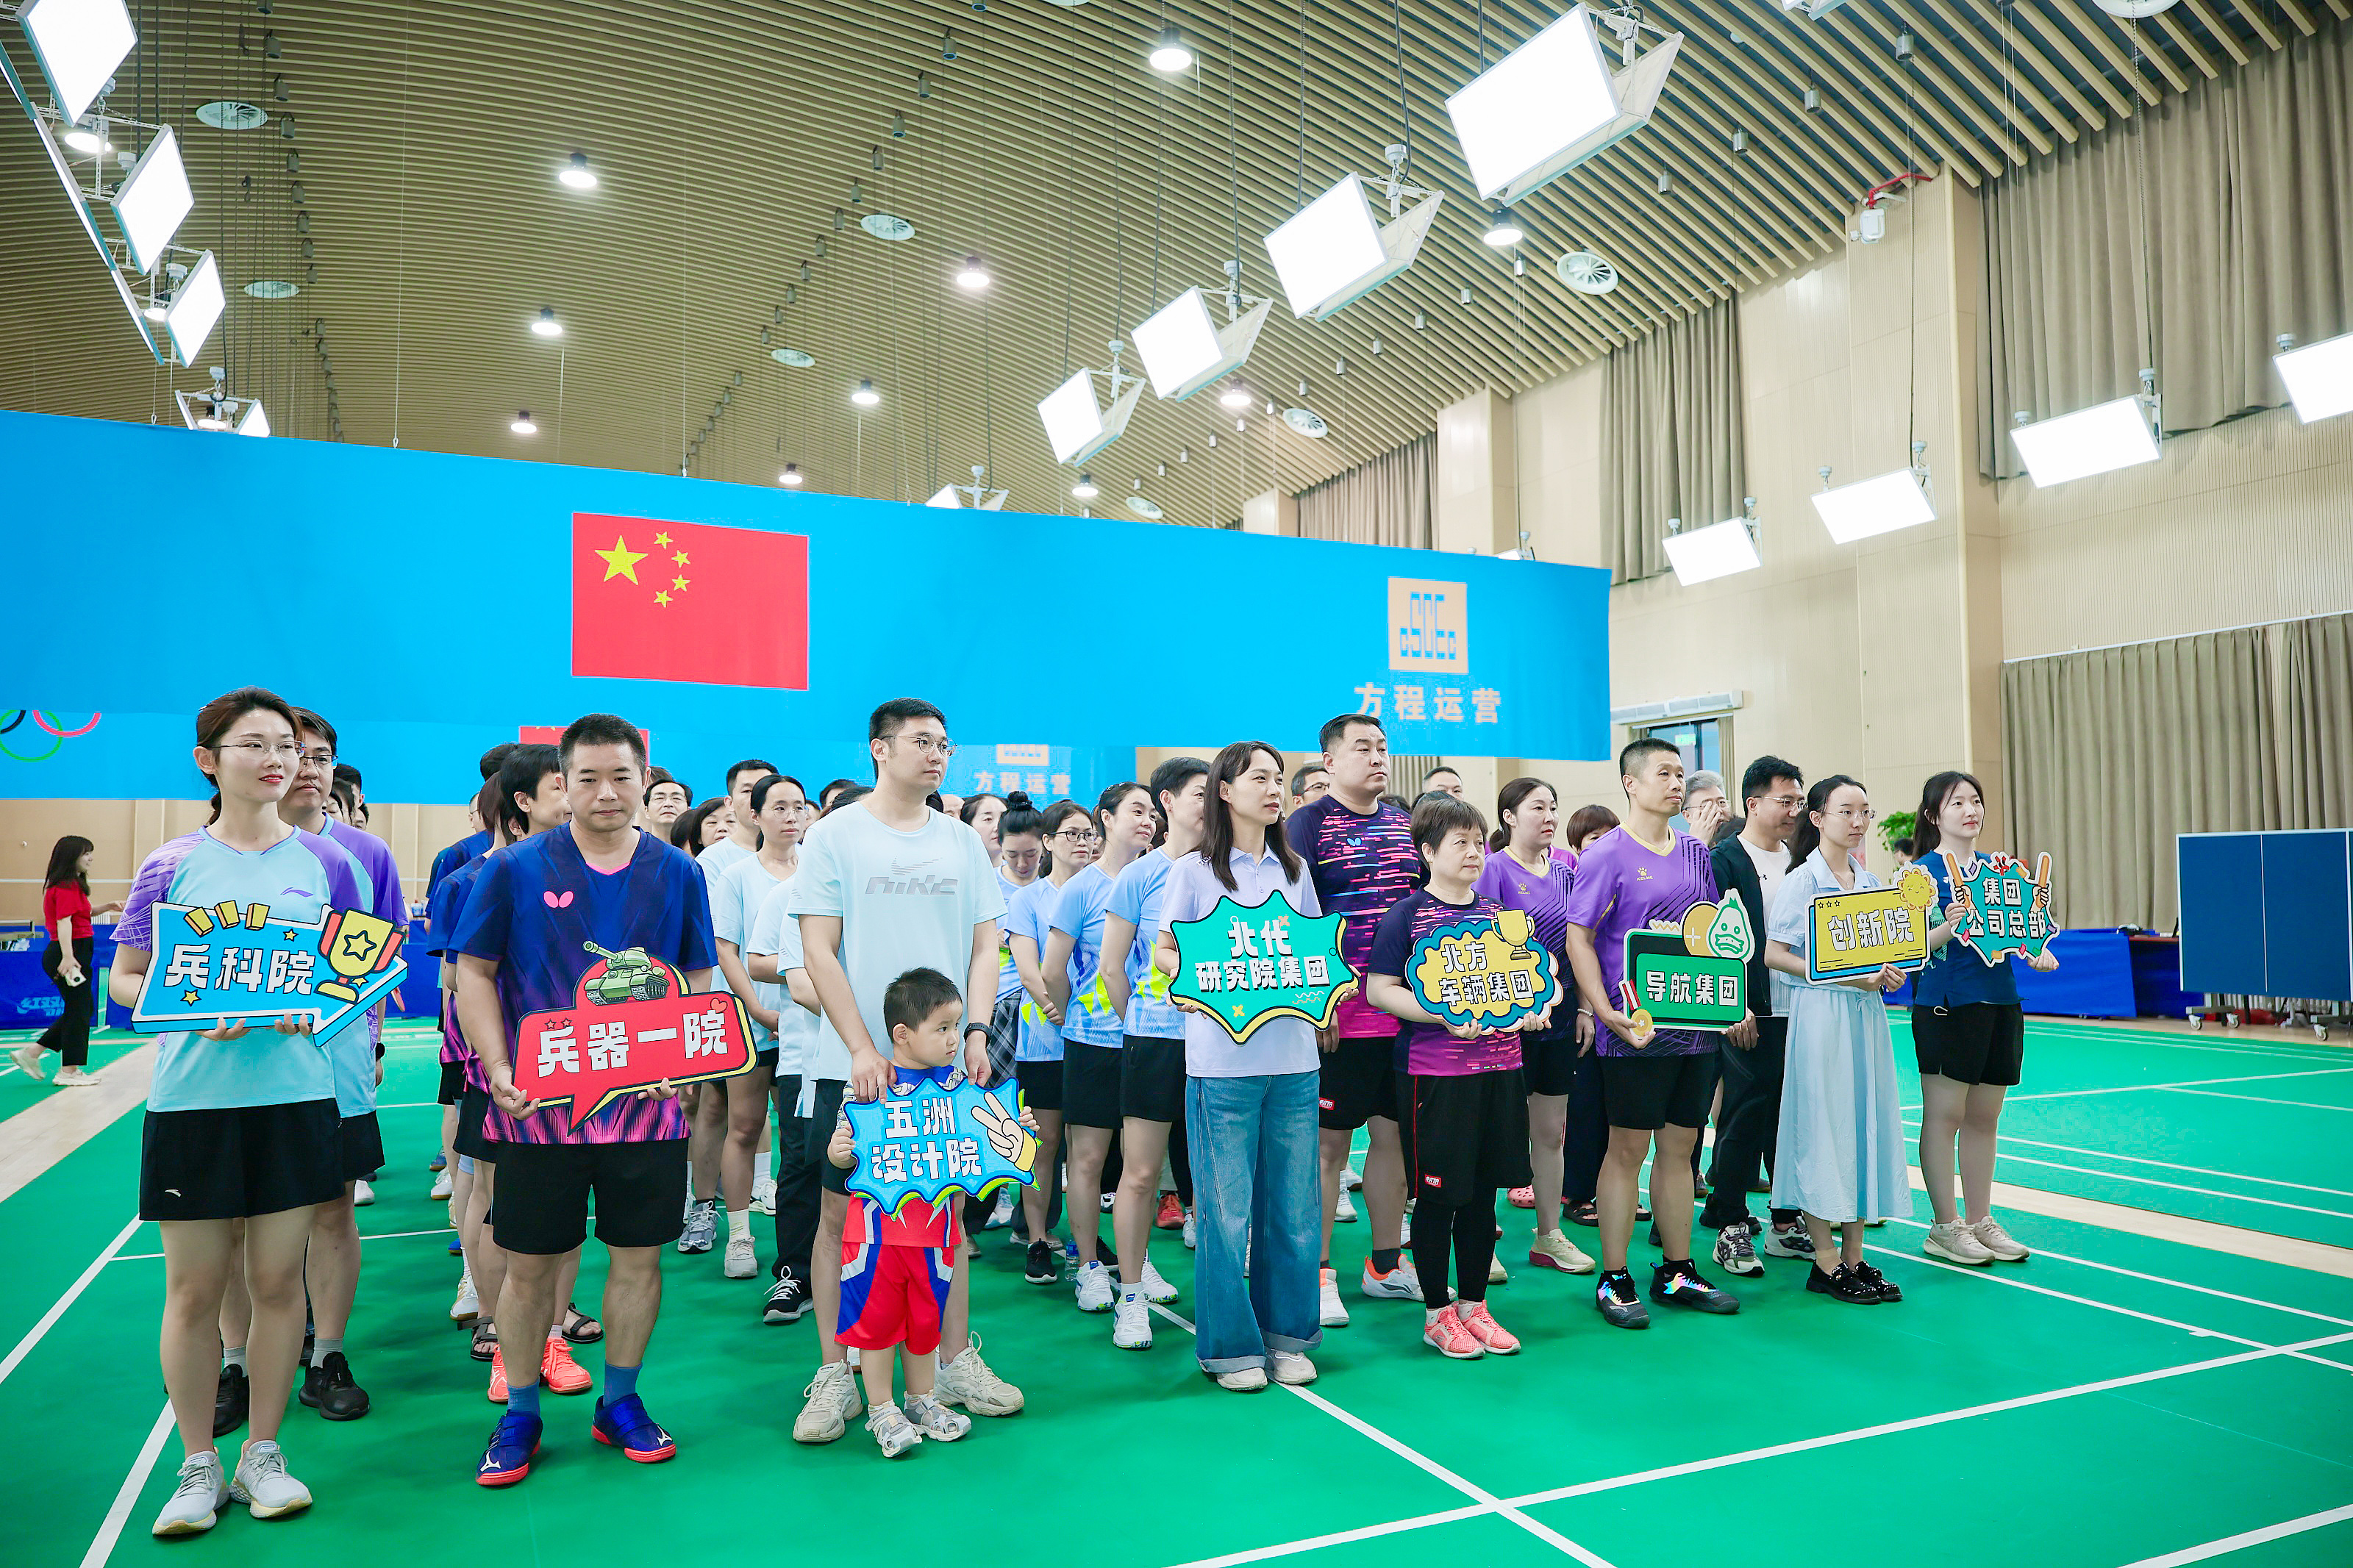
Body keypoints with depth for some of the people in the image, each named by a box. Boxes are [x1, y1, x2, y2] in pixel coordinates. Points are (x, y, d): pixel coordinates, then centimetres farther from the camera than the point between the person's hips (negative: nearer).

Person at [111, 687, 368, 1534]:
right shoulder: (170, 867, 0)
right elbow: (124, 978, 4)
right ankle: (198, 1465, 23)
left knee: (278, 1279, 8)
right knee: (194, 1289, 6)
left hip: (297, 1092, 1)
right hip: (193, 1095, -1)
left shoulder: (327, 862, 4)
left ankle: (262, 1453, 25)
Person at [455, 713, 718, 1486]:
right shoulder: (516, 869, -2)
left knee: (639, 1255, 10)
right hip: (539, 1105, -1)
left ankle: (620, 1403, 28)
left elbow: (699, 982, 8)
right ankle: (519, 1414, 27)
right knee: (529, 1263, 9)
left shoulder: (678, 874, 3)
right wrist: (498, 1072, -10)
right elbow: (474, 972, 1)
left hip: (646, 1105, 2)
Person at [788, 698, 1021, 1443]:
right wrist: (863, 1049, -13)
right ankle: (835, 1376, 15)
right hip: (853, 1064, -3)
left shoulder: (963, 841, 9)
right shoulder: (834, 835, -1)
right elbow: (819, 951, -5)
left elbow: (984, 947, 10)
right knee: (841, 1212, 2)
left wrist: (975, 1032, -5)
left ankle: (956, 1362, 22)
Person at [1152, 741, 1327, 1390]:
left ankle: (1286, 1335, 24)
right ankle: (1229, 1345, 17)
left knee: (1293, 1203, 9)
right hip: (1223, 1057, -4)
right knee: (1225, 1207, 2)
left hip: (1294, 1054, 4)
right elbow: (1163, 954, 2)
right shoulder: (1193, 872, 1)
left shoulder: (1294, 869, 13)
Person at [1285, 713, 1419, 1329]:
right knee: (1328, 1141, 2)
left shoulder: (1405, 822, 13)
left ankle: (1387, 1265, 26)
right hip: (1340, 1018, -6)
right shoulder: (1307, 825, -6)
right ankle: (1317, 1275, 13)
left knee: (1394, 1134, 13)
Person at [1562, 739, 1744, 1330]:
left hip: (1695, 1023, 6)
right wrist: (1605, 1010, -19)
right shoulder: (1606, 853, -7)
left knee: (1680, 1147, 13)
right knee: (1628, 1149, -1)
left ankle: (1677, 1271, 23)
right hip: (1635, 1029, -6)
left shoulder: (1695, 852, 13)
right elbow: (1577, 937, -10)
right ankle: (1614, 1280, 9)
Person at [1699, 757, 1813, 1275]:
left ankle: (1788, 1223, 22)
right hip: (1746, 1015, -6)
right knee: (1745, 1116, 0)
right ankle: (1731, 1227, 11)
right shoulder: (1723, 860, -6)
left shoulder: (1798, 862, 12)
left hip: (1797, 1013, 6)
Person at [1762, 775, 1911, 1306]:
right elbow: (1774, 954, -13)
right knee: (1823, 1127, -4)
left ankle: (1854, 1256, 17)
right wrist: (1843, 976, -20)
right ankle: (1825, 1265, 5)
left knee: (1866, 1123, 7)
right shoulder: (1802, 881, -8)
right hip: (1819, 1013, -7)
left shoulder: (1870, 881, 12)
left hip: (1866, 1013, 7)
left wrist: (1888, 974, -2)